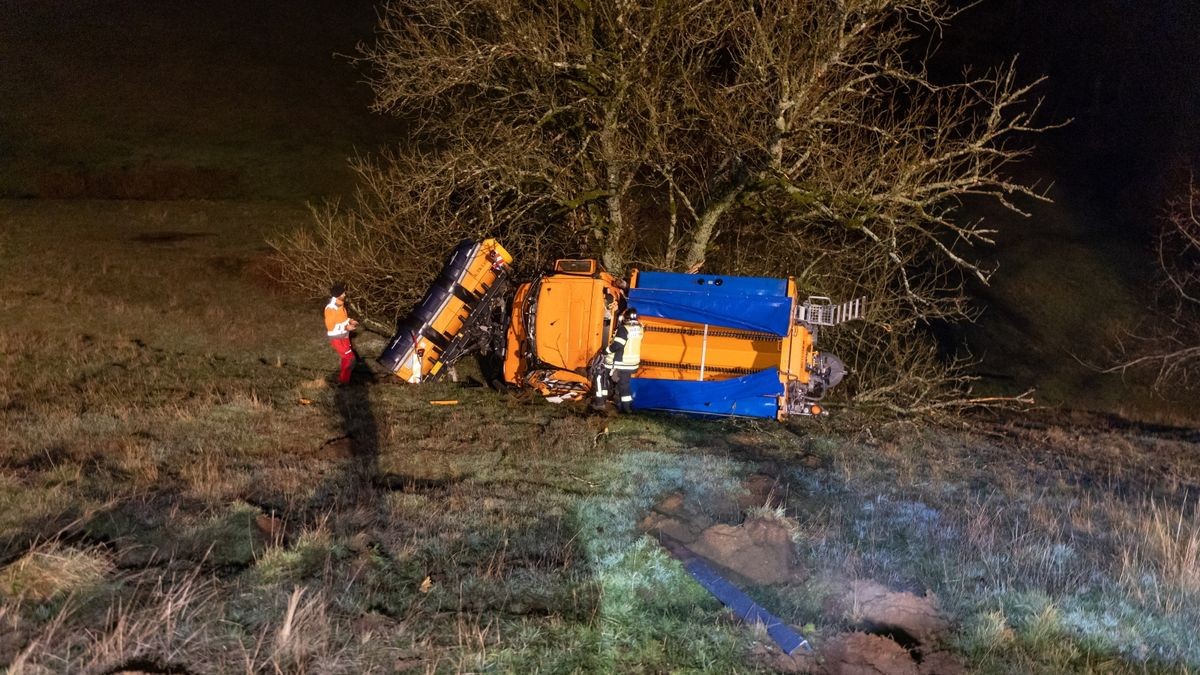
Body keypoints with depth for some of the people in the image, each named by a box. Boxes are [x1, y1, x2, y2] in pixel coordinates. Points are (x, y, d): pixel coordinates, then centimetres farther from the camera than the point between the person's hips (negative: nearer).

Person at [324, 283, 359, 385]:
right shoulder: (331, 309, -29)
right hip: (337, 339, -9)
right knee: (350, 358, -6)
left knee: (346, 357, 22)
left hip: (343, 336, 9)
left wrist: (350, 321, 2)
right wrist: (346, 327, -27)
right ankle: (343, 381, 7)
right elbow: (330, 326, -25)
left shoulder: (340, 304, 1)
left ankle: (342, 377, 39)